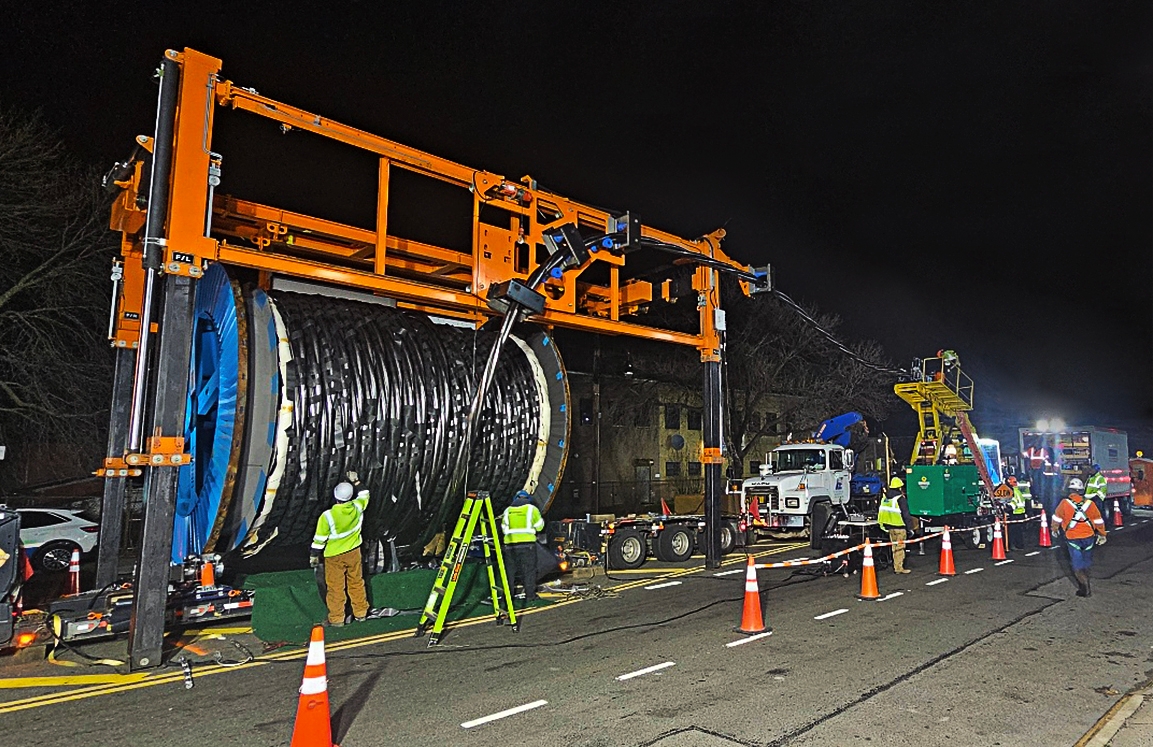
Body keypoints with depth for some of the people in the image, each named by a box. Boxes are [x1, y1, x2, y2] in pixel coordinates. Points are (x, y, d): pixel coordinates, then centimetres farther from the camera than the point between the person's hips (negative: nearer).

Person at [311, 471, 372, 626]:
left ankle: (336, 618, 21)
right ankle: (361, 613, 29)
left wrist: (315, 555, 2)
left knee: (335, 587, 10)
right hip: (353, 552, 3)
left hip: (334, 556, -3)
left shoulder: (327, 516, -25)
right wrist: (356, 482, 20)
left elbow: (319, 539, -14)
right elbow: (364, 494, 8)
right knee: (357, 583, 18)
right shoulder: (357, 508, -16)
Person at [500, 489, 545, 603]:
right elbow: (539, 526, 5)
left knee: (511, 570, 11)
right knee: (529, 570, 2)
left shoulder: (508, 510, 14)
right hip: (527, 543, -3)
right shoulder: (531, 508, 4)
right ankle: (530, 596, 1)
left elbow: (504, 529, 15)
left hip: (510, 544, 3)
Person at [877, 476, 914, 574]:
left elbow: (881, 512, 14)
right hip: (899, 527, -7)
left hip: (889, 526, 7)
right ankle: (899, 568, 4)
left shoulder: (884, 498, 8)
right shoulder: (900, 499, -15)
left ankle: (896, 567, 23)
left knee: (894, 547, 16)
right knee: (900, 548, 0)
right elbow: (906, 515, -14)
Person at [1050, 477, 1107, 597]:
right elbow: (1099, 521, 5)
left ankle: (1085, 588, -7)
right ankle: (1085, 586, 31)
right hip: (1088, 537, 3)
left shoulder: (1064, 503, -11)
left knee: (1077, 565, 3)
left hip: (1073, 538, -3)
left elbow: (1057, 518, 0)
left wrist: (1055, 529, 20)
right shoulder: (1089, 503, -3)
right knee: (1086, 563, 20)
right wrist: (1102, 535, 18)